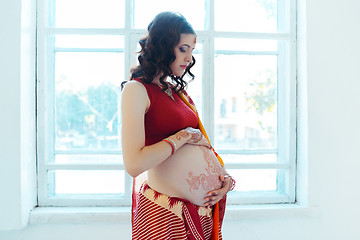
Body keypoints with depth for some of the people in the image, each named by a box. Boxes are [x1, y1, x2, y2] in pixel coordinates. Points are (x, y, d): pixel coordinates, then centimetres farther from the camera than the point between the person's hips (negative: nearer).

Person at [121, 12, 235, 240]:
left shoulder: (179, 92, 12)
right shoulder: (137, 89, -11)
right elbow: (134, 165, -22)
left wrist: (225, 177, 0)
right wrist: (185, 136, -14)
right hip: (165, 213, -7)